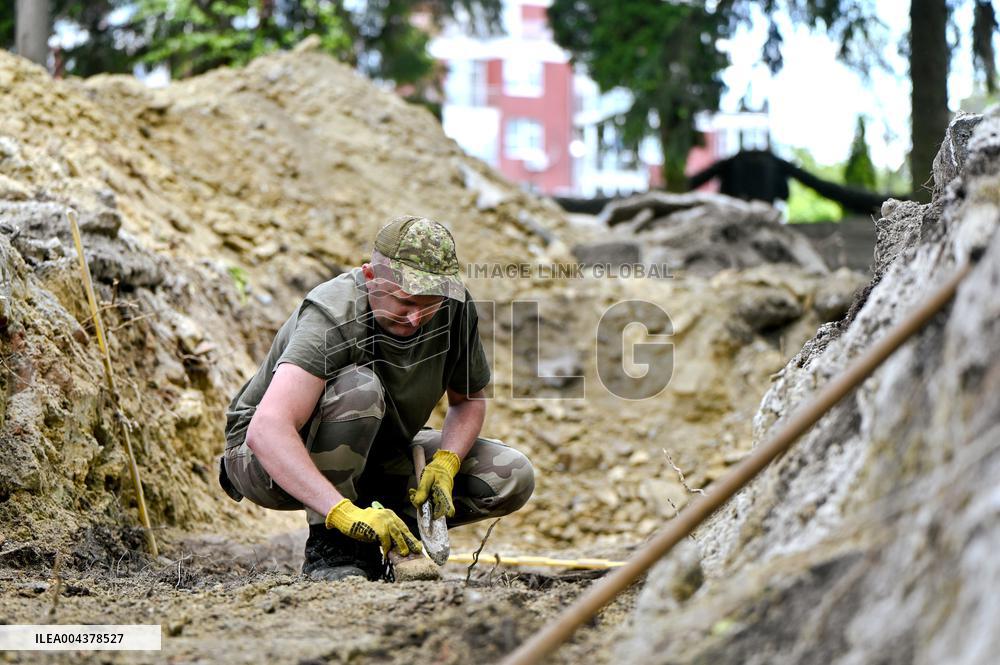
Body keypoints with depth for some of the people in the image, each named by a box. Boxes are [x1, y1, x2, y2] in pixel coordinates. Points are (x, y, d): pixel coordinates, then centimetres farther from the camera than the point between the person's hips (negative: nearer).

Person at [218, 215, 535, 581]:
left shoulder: (455, 307, -13)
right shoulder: (333, 317, -32)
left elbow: (470, 399, 4)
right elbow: (267, 430, -46)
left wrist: (444, 465, -17)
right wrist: (344, 512, -56)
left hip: (376, 455, 6)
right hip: (272, 462, -6)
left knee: (512, 478, -10)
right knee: (359, 389, -37)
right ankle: (328, 547, -22)